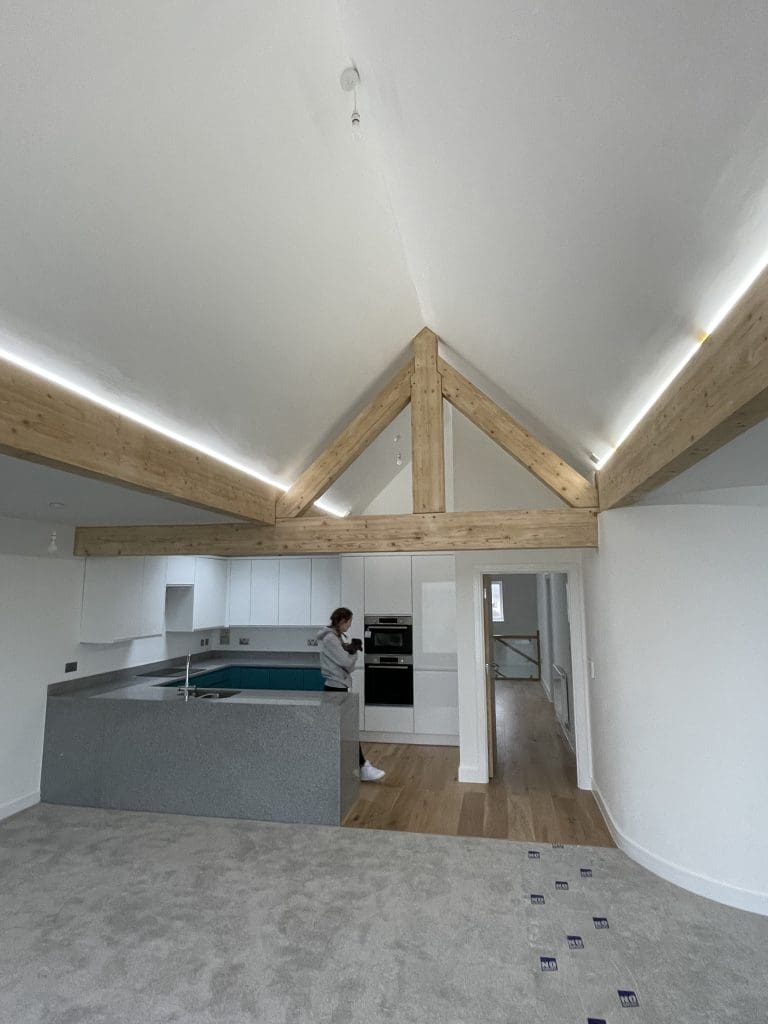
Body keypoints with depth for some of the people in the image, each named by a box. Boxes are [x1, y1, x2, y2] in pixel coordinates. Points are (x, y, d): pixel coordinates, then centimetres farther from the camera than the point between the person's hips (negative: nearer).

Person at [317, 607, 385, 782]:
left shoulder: (338, 637, 12)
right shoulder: (330, 638, -18)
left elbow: (346, 661, 8)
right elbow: (346, 662, -21)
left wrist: (352, 649, -11)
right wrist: (354, 652, -2)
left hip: (339, 686, 10)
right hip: (336, 687, -10)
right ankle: (363, 768, 0)